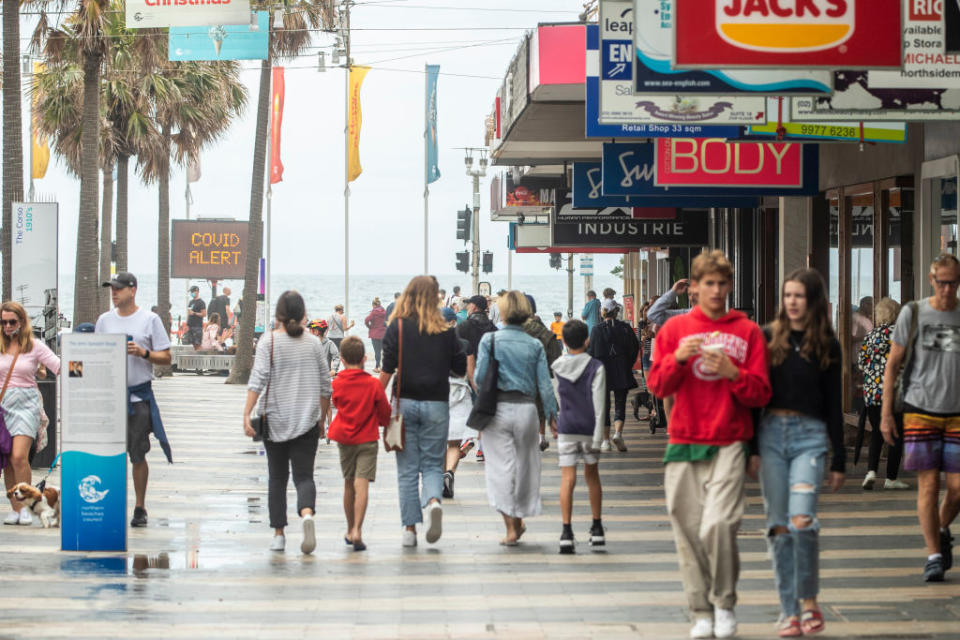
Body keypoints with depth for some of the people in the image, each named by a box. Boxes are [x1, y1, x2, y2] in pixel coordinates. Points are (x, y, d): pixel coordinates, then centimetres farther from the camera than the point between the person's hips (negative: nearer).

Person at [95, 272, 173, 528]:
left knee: (138, 455, 0)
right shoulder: (104, 320, 11)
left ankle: (140, 508, 10)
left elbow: (166, 358, 2)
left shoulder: (150, 319, 1)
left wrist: (143, 353, -15)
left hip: (140, 396, -3)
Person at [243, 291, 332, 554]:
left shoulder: (269, 340, -4)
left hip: (275, 419, -1)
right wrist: (322, 418, 19)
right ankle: (307, 513, -31)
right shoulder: (313, 343, 4)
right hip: (307, 420, 1)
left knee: (277, 478, 11)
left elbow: (258, 378, -13)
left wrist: (247, 414, -14)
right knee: (304, 475, -1)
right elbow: (325, 385, 8)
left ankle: (279, 534, 11)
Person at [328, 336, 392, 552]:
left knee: (349, 484, 16)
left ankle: (350, 530, 25)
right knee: (362, 485, -8)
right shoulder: (374, 384, -9)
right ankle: (357, 531, -22)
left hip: (344, 438, 3)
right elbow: (385, 412, 0)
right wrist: (385, 423, 22)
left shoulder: (337, 383, -4)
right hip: (367, 439, -3)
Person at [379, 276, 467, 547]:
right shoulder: (445, 330, -1)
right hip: (436, 404, 0)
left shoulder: (397, 327, -3)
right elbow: (461, 368, 3)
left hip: (405, 402, 0)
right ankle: (433, 501, -20)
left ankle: (410, 528, 6)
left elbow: (387, 370, -8)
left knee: (407, 468, 7)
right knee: (432, 464, 10)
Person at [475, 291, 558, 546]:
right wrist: (552, 413, 6)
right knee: (524, 464, 16)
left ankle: (511, 528, -6)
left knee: (501, 467, 0)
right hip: (526, 408, 2)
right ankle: (519, 520, 26)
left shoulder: (489, 340, -4)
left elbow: (480, 376, -7)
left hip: (498, 409, -2)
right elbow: (544, 384, 0)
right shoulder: (534, 345, 2)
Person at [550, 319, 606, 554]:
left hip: (566, 429, 0)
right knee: (592, 476, 15)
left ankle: (567, 531, -15)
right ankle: (597, 528, 22)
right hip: (589, 429, 0)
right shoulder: (596, 368, -7)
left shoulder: (557, 367, 1)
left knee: (567, 479, -4)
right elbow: (598, 405, -10)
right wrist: (597, 438, -10)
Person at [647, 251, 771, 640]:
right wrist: (678, 359, -13)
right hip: (684, 445, 2)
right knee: (688, 530, 0)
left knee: (719, 524, -17)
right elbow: (657, 386, 4)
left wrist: (732, 373, -13)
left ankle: (725, 603, 3)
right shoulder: (675, 329, 10)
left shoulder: (747, 332, 7)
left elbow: (760, 394, 4)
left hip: (729, 444, -2)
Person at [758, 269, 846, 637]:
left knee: (802, 520, -18)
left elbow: (834, 405, 8)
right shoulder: (768, 337, 8)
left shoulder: (827, 346, 6)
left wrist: (839, 461, 6)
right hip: (771, 431, 2)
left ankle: (809, 600, 1)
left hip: (810, 435, -2)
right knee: (778, 524, 1)